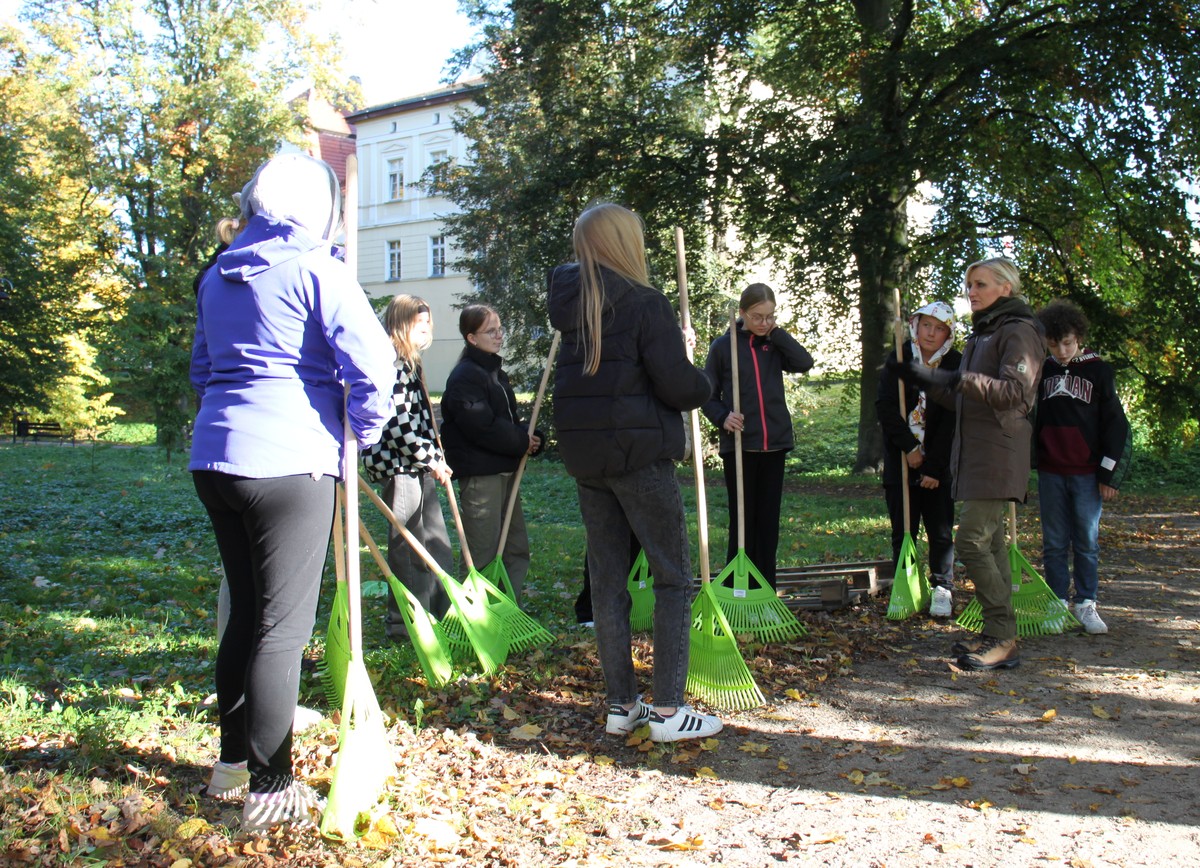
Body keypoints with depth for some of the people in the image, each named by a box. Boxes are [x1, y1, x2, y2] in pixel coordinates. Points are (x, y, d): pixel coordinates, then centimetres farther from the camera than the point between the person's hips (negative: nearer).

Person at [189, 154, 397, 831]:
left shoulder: (219, 277, 16)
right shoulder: (315, 269, -7)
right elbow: (372, 363, -15)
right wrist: (367, 429, -1)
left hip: (214, 458, 8)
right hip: (289, 463, -8)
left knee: (247, 611, 19)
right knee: (284, 625, 0)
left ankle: (233, 762, 30)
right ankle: (270, 789, 8)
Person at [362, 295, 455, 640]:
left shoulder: (408, 363, 18)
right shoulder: (391, 363, -14)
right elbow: (398, 421, -21)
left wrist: (436, 458, 14)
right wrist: (432, 459, -16)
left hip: (418, 468, 10)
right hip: (400, 466, -10)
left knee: (437, 544, 13)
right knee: (407, 548, -2)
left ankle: (442, 612, 22)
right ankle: (405, 623, 7)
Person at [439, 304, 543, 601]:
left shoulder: (495, 371, 18)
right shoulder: (465, 376, -13)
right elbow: (483, 427, -22)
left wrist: (531, 437, 0)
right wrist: (522, 442, -12)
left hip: (505, 471, 10)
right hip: (479, 474, -10)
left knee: (517, 548, 14)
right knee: (483, 555, -4)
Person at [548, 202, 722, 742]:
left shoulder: (569, 305, 7)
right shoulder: (644, 302, -12)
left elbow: (574, 374, 12)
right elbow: (679, 384, -16)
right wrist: (703, 386, 6)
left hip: (583, 455, 6)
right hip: (639, 453, -6)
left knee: (607, 580, 11)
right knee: (673, 577, 4)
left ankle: (621, 705, 19)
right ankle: (667, 711, 4)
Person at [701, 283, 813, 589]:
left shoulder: (774, 344, 7)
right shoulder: (723, 346, -1)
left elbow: (805, 362, -10)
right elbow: (707, 395, 1)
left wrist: (777, 333, -8)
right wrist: (723, 417, -17)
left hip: (774, 444, 3)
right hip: (738, 446, -3)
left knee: (768, 521, 8)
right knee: (742, 521, 0)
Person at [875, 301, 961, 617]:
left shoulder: (955, 365, -4)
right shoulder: (899, 359, -1)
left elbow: (952, 421, -7)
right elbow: (885, 406, -7)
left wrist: (933, 467, -11)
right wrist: (909, 447, -14)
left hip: (939, 463, -1)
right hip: (901, 458, 1)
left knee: (941, 531, 3)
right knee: (902, 531, 5)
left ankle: (942, 590, 13)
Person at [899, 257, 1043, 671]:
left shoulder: (1018, 331, -7)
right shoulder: (982, 334, 21)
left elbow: (1016, 390, -22)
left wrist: (960, 379, -30)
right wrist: (927, 380, 16)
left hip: (998, 456, -9)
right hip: (973, 454, 9)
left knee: (972, 540, -14)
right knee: (989, 543, 10)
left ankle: (1003, 639, -8)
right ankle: (998, 635, 15)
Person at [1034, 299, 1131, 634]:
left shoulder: (1099, 371, 0)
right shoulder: (1042, 372, 7)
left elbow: (1116, 425, 0)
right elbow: (1032, 420, 16)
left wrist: (1110, 474, -4)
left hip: (1087, 473, -2)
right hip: (1050, 472, 2)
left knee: (1087, 542, 2)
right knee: (1054, 543, 5)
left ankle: (1085, 604, 11)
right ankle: (1058, 603, 13)